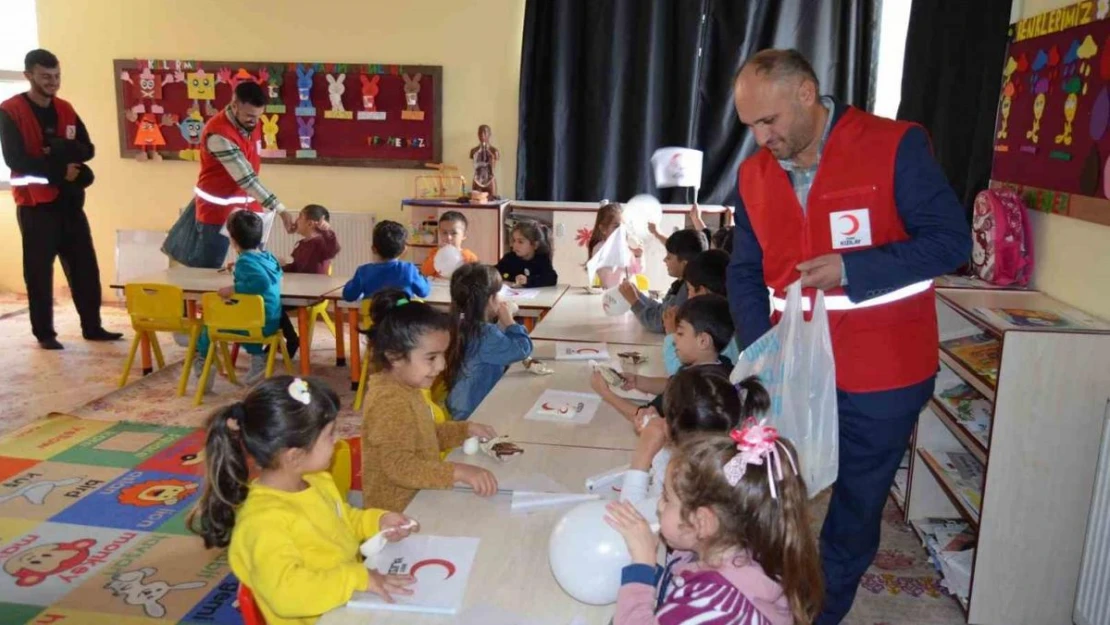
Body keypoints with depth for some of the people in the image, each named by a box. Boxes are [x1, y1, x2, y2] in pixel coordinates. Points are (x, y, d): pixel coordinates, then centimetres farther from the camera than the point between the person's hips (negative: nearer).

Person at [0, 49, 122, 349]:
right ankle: (44, 333, 11)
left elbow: (88, 149, 6)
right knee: (39, 272, 2)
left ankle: (92, 327, 16)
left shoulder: (65, 110, 11)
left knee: (85, 266, 7)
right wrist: (60, 170, -14)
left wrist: (63, 149, -14)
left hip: (70, 201, 5)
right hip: (35, 204, -5)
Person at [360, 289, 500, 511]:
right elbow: (401, 466, -32)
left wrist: (466, 429, 10)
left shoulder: (406, 389, 6)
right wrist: (458, 472, -38)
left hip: (416, 500, 9)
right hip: (397, 511, -9)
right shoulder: (390, 402, -23)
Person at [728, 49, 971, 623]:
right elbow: (744, 273, 7)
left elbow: (950, 242, -10)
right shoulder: (754, 173, 3)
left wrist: (850, 268, -22)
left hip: (881, 376, -4)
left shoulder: (895, 146, -11)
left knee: (854, 510, 12)